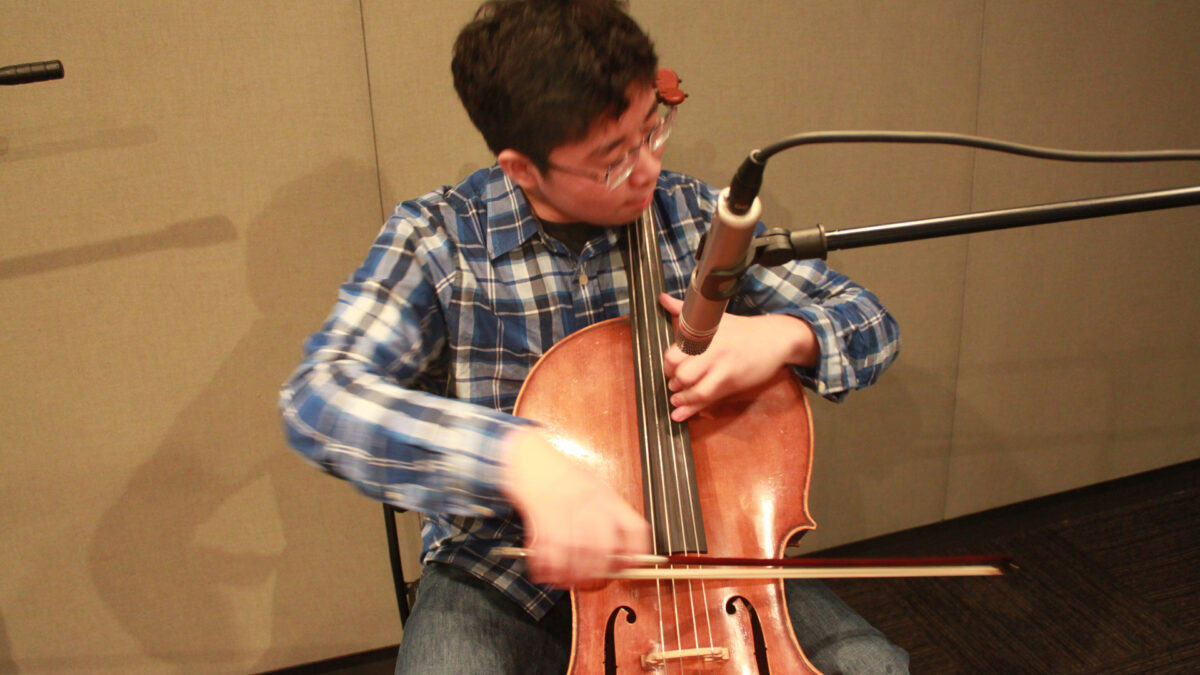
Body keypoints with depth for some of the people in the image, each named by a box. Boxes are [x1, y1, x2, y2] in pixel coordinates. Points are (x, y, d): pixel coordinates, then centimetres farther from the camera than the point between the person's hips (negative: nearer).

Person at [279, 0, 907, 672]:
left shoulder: (694, 216, -5)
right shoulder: (439, 239, -13)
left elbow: (870, 321, 2)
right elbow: (319, 395, -28)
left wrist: (784, 333, -23)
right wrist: (518, 455, -43)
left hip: (694, 553, 3)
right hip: (503, 573, -2)